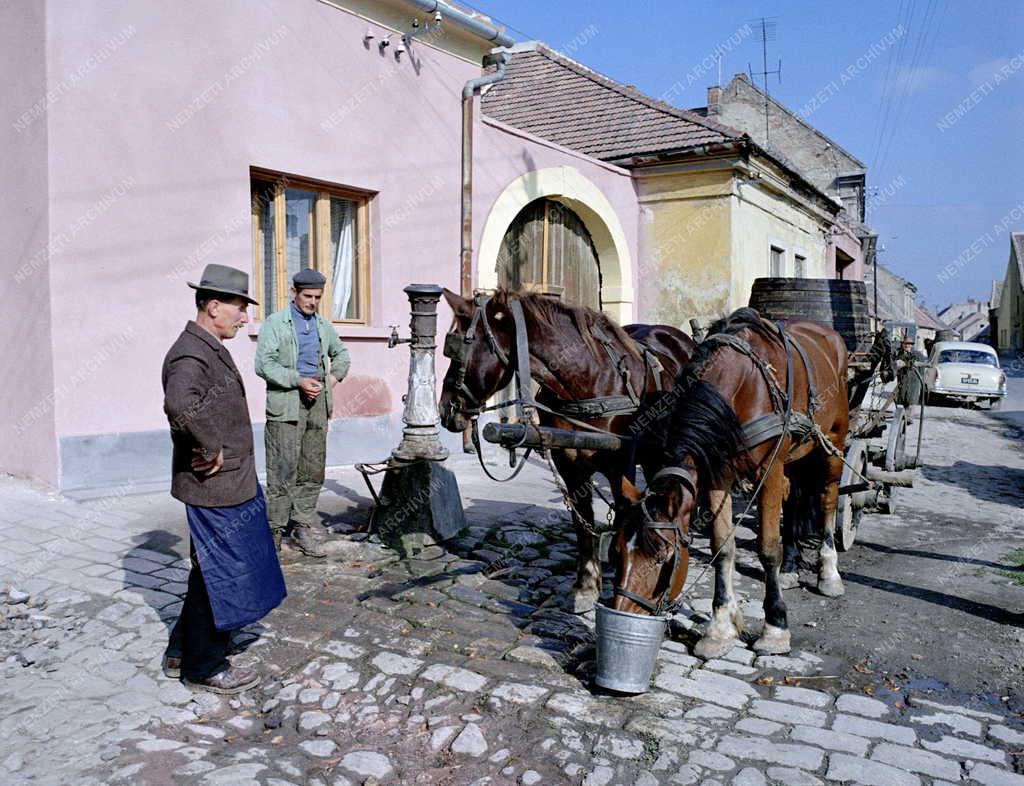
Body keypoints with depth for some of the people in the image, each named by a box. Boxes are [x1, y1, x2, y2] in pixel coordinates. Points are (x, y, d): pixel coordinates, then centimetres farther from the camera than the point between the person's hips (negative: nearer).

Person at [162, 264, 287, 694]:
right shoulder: (191, 356, -21)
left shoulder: (211, 350, 13)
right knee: (221, 576, 4)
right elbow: (180, 405, -41)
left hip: (234, 481, 10)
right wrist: (211, 450, -29)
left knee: (214, 573, 21)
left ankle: (183, 651, 37)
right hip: (215, 487, -10)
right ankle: (205, 667, 21)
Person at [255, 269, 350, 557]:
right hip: (285, 403, -5)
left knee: (313, 470, 7)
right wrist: (299, 381, -18)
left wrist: (333, 377, 15)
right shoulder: (274, 323, 0)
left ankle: (302, 527, 17)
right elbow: (264, 364, -9)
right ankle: (275, 530, 3)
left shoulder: (323, 325, 16)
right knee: (283, 471, -6)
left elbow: (341, 353, 33)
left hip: (318, 403, 5)